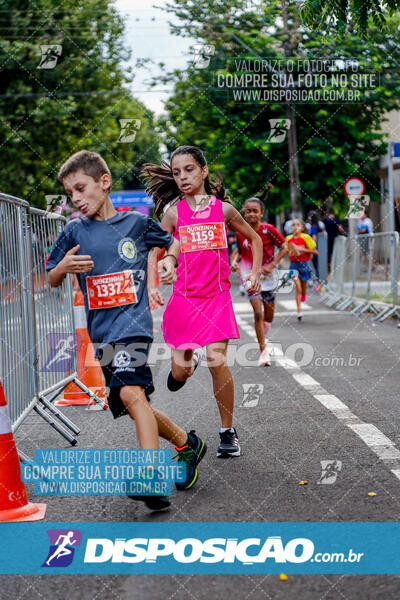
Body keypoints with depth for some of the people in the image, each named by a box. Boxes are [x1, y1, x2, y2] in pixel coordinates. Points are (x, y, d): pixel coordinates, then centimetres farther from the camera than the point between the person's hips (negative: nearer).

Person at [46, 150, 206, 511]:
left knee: (131, 393, -26)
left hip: (133, 321, -5)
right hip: (100, 330, 5)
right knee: (134, 407, 10)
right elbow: (52, 281, 13)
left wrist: (169, 260, 0)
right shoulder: (75, 232, 7)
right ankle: (188, 444, 31)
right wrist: (64, 267, -9)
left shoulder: (137, 223, 3)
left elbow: (172, 242, 21)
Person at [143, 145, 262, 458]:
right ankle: (188, 361, 44)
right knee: (180, 375, 4)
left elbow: (254, 238, 17)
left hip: (217, 296, -1)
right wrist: (152, 287, -7)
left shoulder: (223, 208, 2)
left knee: (217, 360, -16)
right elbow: (156, 253, 6)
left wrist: (256, 273, 8)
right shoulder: (173, 212, 1)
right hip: (184, 298, 1)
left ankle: (228, 432, 2)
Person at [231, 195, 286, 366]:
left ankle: (262, 337, 46)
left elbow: (283, 248, -3)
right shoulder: (241, 233, -4)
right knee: (258, 313, -13)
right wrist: (235, 261, -7)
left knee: (268, 316, 12)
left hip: (267, 276, 0)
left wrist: (271, 265, -14)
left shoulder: (269, 230, -10)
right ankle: (263, 352, -6)